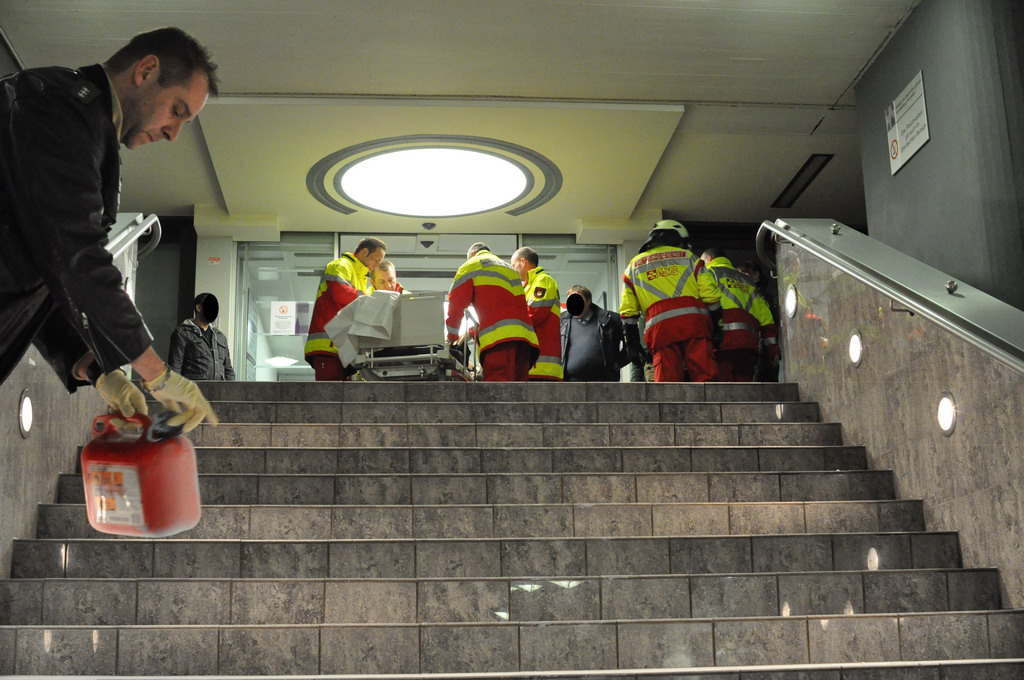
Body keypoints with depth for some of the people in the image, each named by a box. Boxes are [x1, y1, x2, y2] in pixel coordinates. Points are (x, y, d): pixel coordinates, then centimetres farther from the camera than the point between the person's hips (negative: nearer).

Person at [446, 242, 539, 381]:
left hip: (498, 338, -6)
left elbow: (457, 304, 9)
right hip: (525, 336, 7)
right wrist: (474, 331, 39)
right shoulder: (509, 269, 36)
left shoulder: (471, 266, 16)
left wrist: (452, 337, 22)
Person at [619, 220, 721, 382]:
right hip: (693, 321, -1)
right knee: (705, 377, -6)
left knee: (667, 381, -3)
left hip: (659, 327, 1)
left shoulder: (633, 266, 24)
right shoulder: (688, 257, 18)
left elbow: (628, 312, 16)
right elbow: (710, 294, 7)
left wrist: (632, 344, 18)